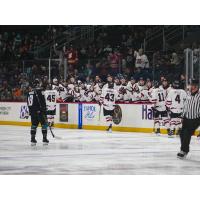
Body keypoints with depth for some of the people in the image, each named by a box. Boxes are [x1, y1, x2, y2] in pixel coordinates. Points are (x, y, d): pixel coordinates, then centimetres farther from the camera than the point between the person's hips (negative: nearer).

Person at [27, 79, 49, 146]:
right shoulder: (39, 90, -9)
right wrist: (44, 110, -12)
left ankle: (33, 139, 7)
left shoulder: (30, 92, 12)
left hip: (32, 111, 6)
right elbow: (42, 101, -16)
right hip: (39, 111, -6)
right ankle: (44, 139, -3)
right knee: (44, 123, 1)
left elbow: (28, 103, 18)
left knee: (34, 124, 12)